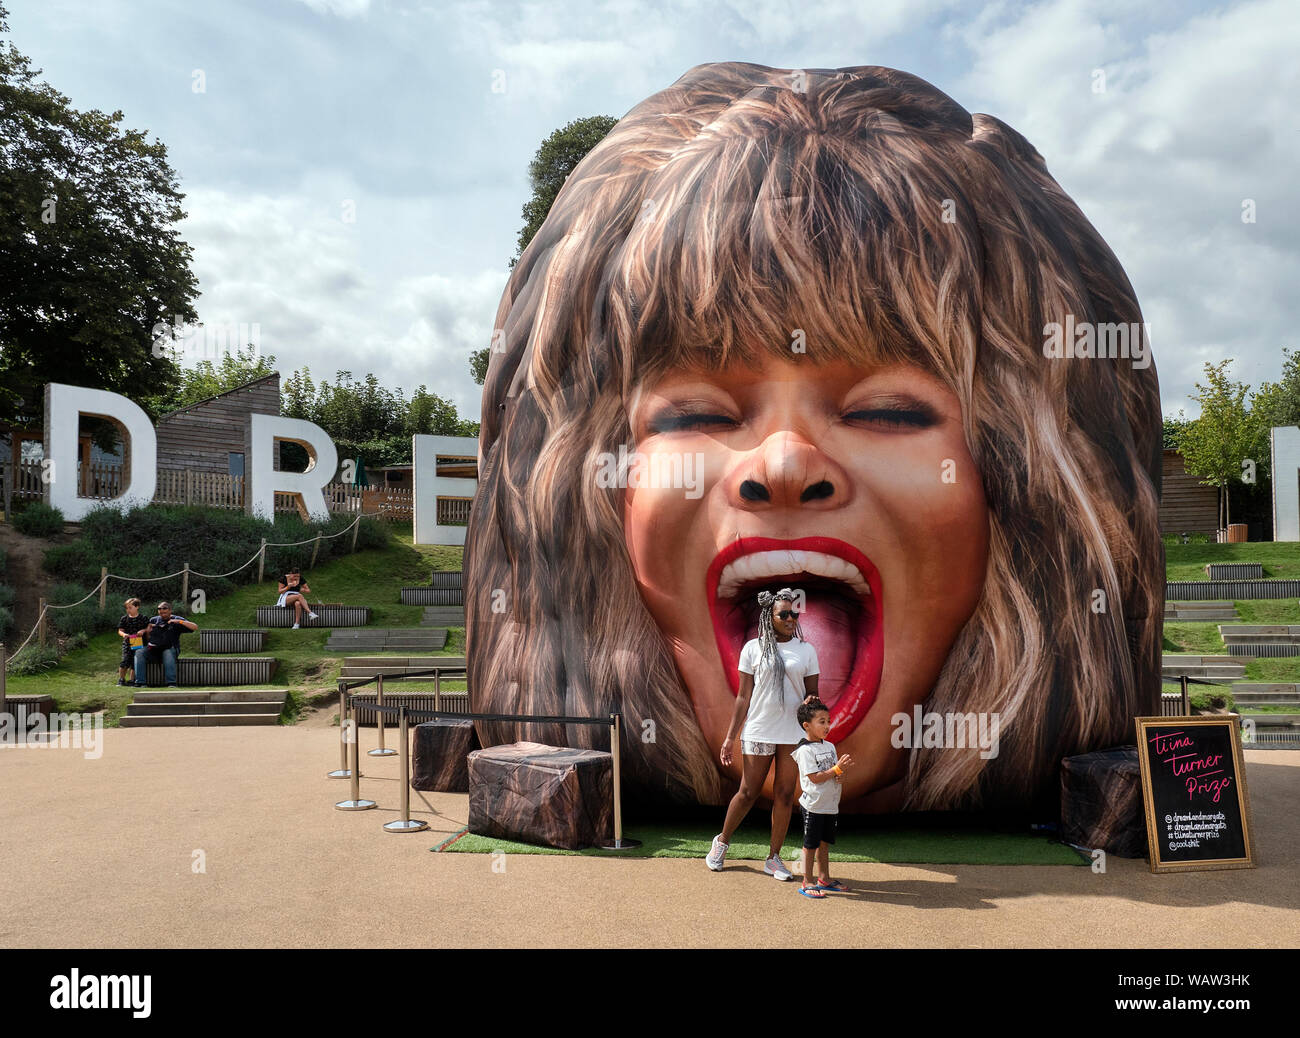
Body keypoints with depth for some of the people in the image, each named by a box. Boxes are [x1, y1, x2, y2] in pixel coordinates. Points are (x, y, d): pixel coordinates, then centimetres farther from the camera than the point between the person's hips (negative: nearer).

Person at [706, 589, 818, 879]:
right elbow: (744, 697, 4)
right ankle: (722, 841, 26)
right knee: (748, 792, 4)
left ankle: (773, 858, 16)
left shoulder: (806, 650, 6)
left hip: (793, 733, 2)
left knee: (784, 795, 5)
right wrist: (730, 736, 2)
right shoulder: (753, 648, 1)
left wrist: (812, 703, -14)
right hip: (758, 732, -2)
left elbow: (812, 694, 10)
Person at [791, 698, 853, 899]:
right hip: (813, 805, -7)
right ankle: (807, 882, 8)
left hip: (830, 805, 7)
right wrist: (837, 768, -24)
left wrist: (841, 774, -7)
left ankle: (824, 878, 28)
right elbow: (815, 778, -21)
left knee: (824, 843, 17)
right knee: (810, 845, 0)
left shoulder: (830, 746, 10)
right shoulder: (805, 750, -16)